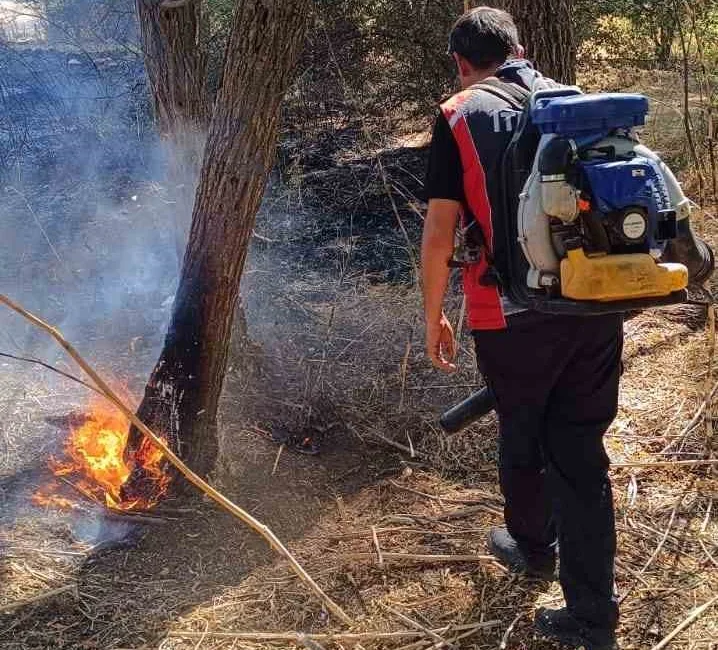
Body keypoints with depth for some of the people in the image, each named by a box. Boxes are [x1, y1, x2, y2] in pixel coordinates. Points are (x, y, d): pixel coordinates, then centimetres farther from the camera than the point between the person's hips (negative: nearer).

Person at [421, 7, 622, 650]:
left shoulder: (459, 117, 0)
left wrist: (433, 318, 7)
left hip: (514, 314, -3)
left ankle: (533, 548, 45)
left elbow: (439, 236, -5)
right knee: (581, 450, 10)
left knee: (521, 437, 20)